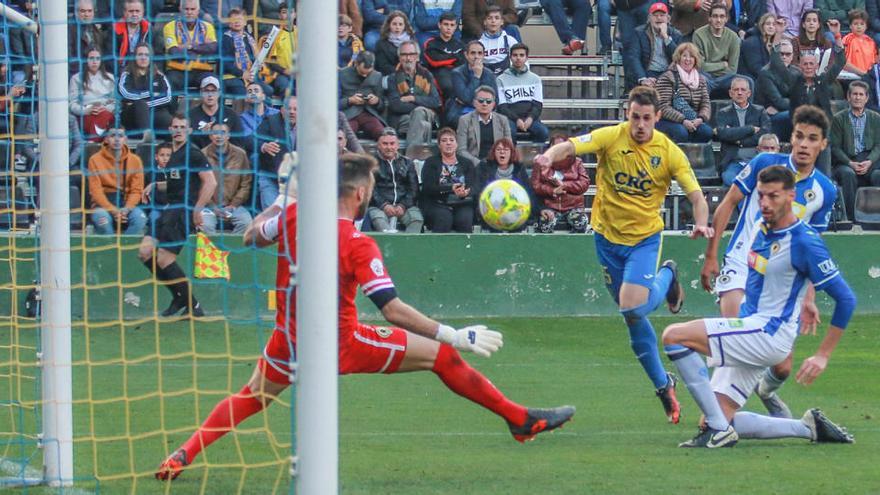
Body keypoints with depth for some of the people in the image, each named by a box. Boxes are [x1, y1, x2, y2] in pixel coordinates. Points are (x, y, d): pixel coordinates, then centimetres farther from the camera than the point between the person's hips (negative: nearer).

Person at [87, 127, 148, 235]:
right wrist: (113, 210, -20)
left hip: (126, 203, 2)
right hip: (103, 204, -2)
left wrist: (126, 209, -17)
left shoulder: (135, 160, 5)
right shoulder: (95, 160, -1)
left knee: (140, 217, -31)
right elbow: (96, 191, -6)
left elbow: (136, 190, 3)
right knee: (102, 218, -37)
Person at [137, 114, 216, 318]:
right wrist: (156, 185, 13)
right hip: (170, 209, 9)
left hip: (184, 210, -9)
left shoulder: (193, 154, -8)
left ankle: (193, 306, -2)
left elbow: (210, 182, -15)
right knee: (145, 252, 2)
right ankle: (179, 297, 12)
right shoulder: (172, 154, 18)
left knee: (164, 259, -13)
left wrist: (197, 210, -18)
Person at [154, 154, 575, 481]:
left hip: (289, 346, 5)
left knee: (252, 397, 27)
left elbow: (252, 236, 14)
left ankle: (182, 455, 10)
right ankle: (521, 419, 6)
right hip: (342, 347, -5)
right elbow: (392, 309, -23)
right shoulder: (358, 245, -19)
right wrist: (455, 335, -21)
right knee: (442, 356, 2)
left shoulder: (292, 216, -7)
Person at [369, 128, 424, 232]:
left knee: (417, 218, -30)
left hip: (404, 205, 2)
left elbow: (413, 189, 12)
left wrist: (403, 206, -7)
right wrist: (384, 205, -15)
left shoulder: (407, 163, 21)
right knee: (378, 219, -37)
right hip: (379, 206, -2)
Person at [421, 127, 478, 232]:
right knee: (443, 219, -33)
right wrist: (451, 189, -17)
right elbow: (428, 188, -2)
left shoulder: (467, 163, 19)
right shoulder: (431, 163, 14)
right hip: (438, 205, -1)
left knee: (465, 219, -31)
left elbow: (474, 187, 5)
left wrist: (466, 192, -21)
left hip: (462, 204, 1)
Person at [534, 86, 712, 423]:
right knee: (633, 318, 8)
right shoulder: (611, 138, -10)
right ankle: (663, 385, 25)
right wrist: (550, 156, -46)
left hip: (644, 237, -2)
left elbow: (696, 196, -9)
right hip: (608, 237, 2)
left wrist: (701, 224, -30)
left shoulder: (669, 152, -9)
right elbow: (570, 146, -23)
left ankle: (667, 275, 12)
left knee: (633, 307, -21)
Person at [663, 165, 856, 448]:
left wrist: (823, 356, -14)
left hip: (769, 333, -9)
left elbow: (845, 299, -14)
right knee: (718, 420, 3)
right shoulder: (763, 228, 9)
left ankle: (719, 430, -22)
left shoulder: (804, 242, -15)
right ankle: (808, 428, 13)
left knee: (674, 336, -22)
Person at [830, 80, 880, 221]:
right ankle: (852, 216, -33)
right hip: (846, 163, -1)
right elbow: (835, 147, 3)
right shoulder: (839, 119, 9)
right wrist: (850, 163, -13)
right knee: (848, 174, -36)